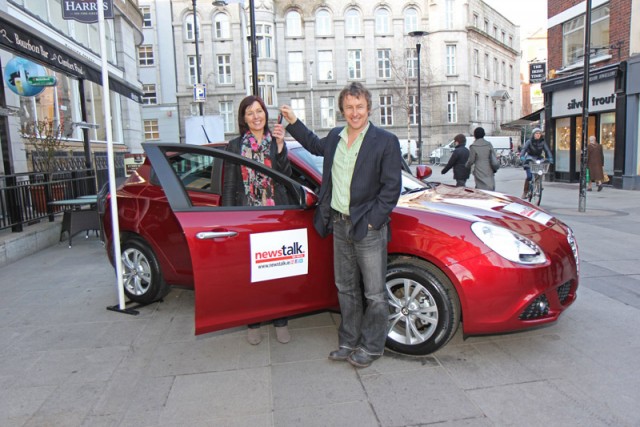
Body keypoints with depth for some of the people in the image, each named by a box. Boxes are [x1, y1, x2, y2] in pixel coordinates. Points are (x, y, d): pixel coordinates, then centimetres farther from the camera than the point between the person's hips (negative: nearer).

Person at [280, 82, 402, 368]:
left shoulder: (385, 141, -9)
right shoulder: (335, 137, 9)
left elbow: (391, 187, -11)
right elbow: (315, 145, 33)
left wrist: (372, 221, -15)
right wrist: (293, 123, 25)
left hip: (368, 228, -6)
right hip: (339, 225, 6)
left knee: (375, 293, 5)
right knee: (346, 288, 17)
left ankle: (371, 347, 22)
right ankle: (349, 342, 32)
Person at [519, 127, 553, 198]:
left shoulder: (542, 142, 2)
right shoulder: (529, 141, -6)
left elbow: (547, 150, -7)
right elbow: (524, 149, -19)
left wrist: (550, 158, -25)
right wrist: (522, 156, -39)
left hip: (538, 160, 3)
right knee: (529, 176, -14)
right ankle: (525, 192, -3)